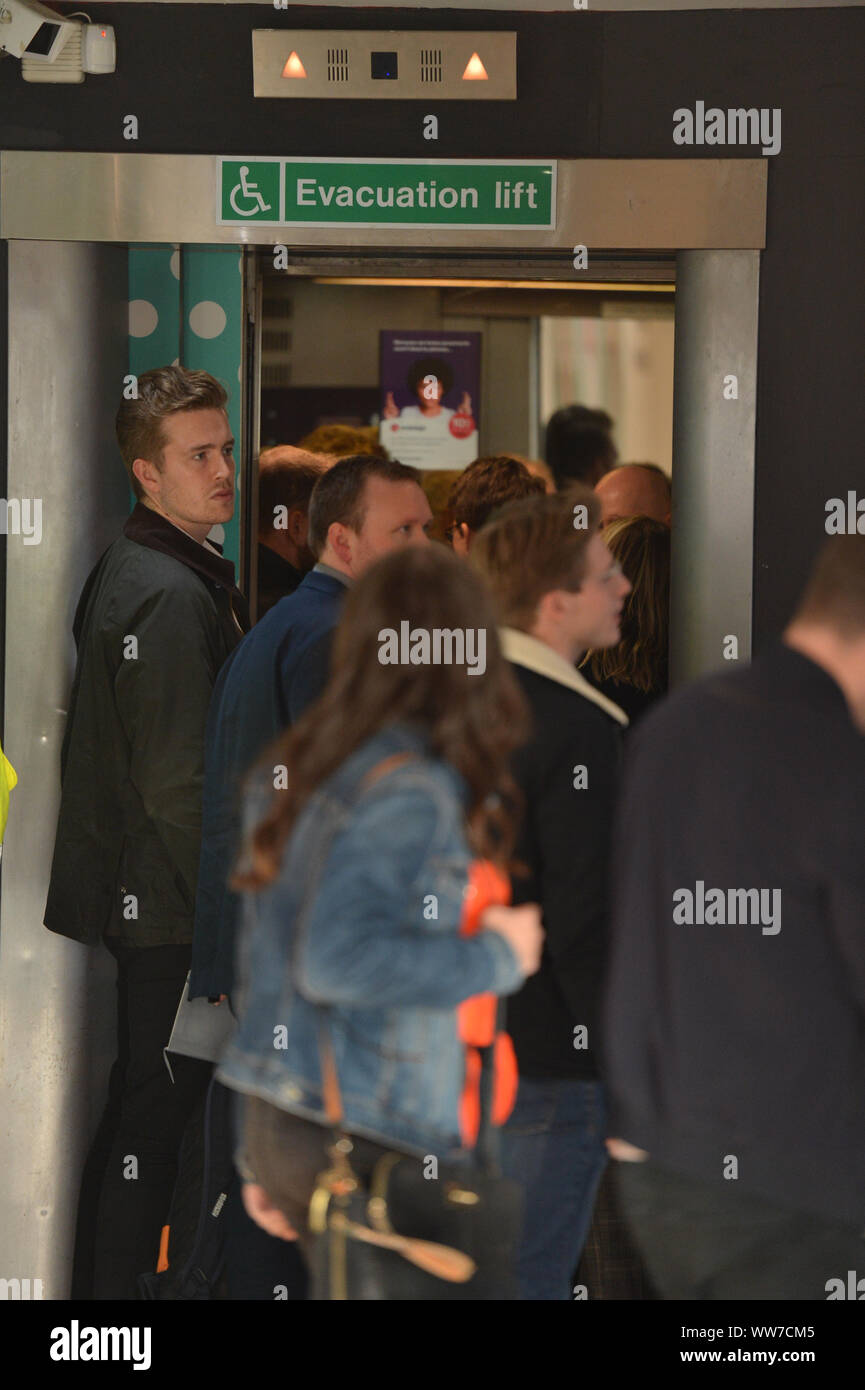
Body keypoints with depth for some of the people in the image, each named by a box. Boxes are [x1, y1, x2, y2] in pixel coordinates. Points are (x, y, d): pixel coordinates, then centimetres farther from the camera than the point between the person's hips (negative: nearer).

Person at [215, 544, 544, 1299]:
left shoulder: (295, 771, 12)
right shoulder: (407, 792, -15)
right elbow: (339, 963, -24)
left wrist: (257, 1157, 24)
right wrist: (496, 956, -11)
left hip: (279, 1122, 9)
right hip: (364, 1144, -9)